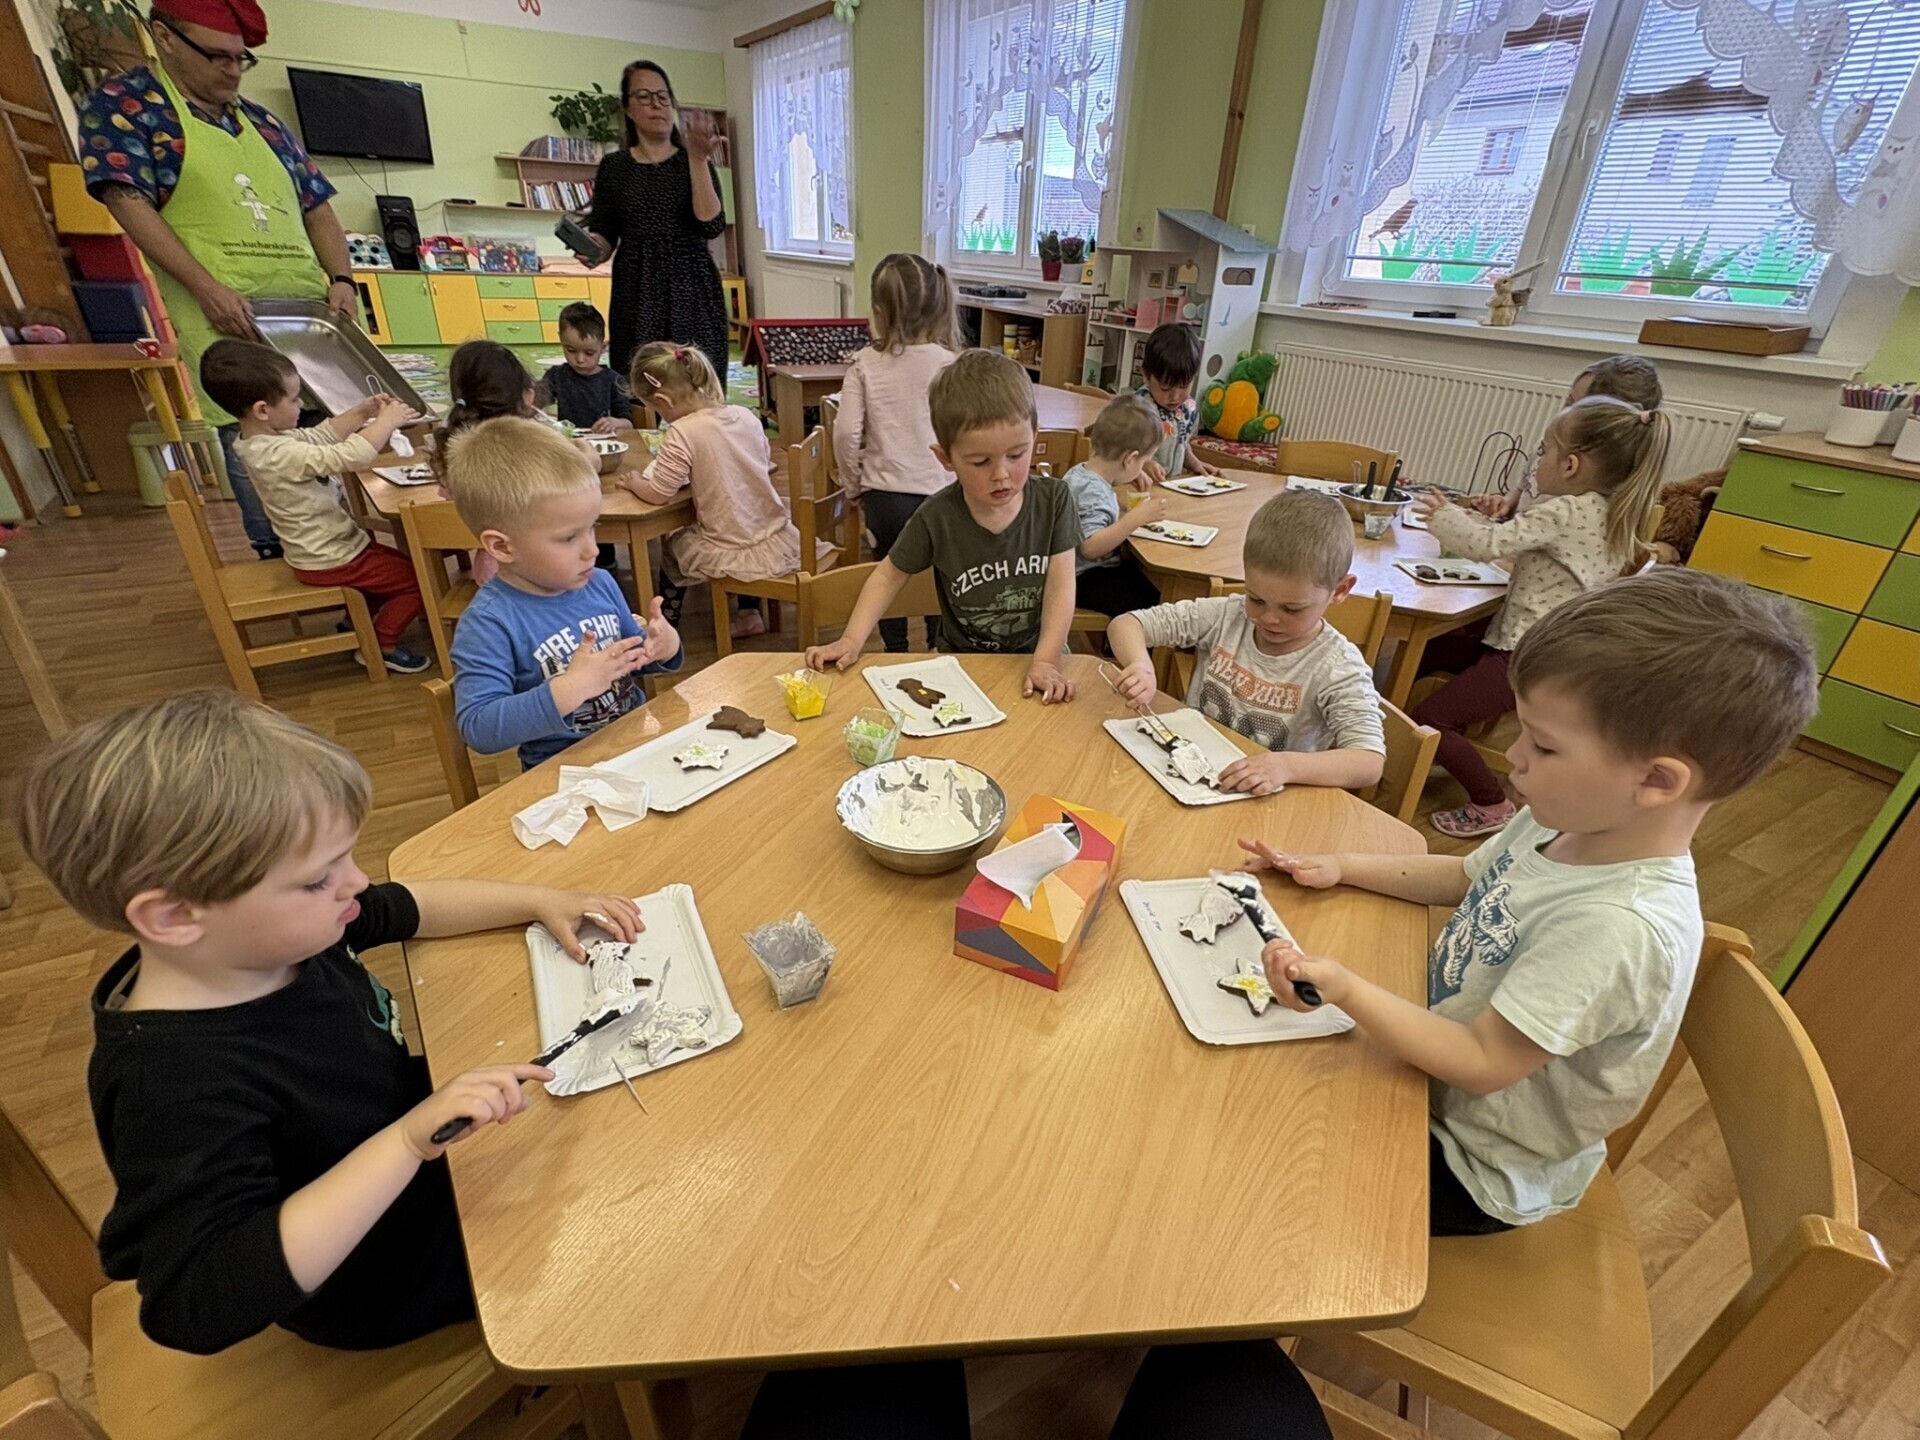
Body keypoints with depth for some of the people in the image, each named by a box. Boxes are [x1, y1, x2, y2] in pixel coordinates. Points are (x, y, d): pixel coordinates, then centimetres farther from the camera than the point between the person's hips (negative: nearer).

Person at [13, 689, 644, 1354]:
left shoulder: (282, 928, -15)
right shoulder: (179, 1083, -38)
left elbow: (411, 905, 3)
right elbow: (199, 1309, -43)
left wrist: (540, 900, -7)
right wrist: (409, 1140, -50)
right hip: (398, 1282, -7)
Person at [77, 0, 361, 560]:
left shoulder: (262, 122, 23)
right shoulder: (122, 103, 7)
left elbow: (318, 208, 22)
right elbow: (129, 202, -4)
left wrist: (340, 279, 2)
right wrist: (207, 288, -18)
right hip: (228, 317, -5)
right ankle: (280, 559, -3)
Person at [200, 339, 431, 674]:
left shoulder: (267, 438, -1)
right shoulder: (280, 455, -31)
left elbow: (323, 435, 11)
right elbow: (350, 456, -38)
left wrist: (361, 413, -3)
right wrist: (388, 419, -25)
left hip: (321, 548, 10)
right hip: (332, 561, -10)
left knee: (394, 560, 31)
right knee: (418, 578, -5)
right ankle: (380, 645, 7)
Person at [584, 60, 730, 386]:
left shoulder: (694, 163, 8)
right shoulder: (613, 167, 10)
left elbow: (711, 225, -7)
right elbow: (604, 237, 11)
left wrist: (698, 159, -13)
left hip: (692, 292, -1)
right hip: (637, 296, 1)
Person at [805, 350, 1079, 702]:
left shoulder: (1053, 499, -11)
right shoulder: (936, 519, -14)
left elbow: (1061, 587, -12)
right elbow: (889, 575, -1)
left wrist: (1046, 662, -25)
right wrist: (852, 640, -13)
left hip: (1038, 653, 2)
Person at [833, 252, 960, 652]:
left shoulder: (864, 364, -5)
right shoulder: (951, 364, -7)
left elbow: (846, 432, -8)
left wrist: (854, 485, 6)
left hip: (883, 495, 1)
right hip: (939, 493, -1)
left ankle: (895, 653, 30)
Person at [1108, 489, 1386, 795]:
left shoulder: (1338, 668, -11)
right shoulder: (1225, 616, -3)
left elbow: (1370, 763, -19)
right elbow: (1125, 624, -2)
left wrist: (1287, 766, -35)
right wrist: (1140, 664, -23)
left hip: (1268, 807, -2)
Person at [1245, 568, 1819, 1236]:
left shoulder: (1622, 928, -36)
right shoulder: (1568, 820, -11)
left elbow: (1481, 1066, -31)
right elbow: (1465, 877, 8)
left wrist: (1347, 989, -42)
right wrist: (1340, 868, 0)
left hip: (1481, 1171, -7)